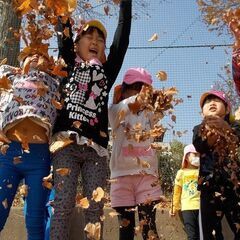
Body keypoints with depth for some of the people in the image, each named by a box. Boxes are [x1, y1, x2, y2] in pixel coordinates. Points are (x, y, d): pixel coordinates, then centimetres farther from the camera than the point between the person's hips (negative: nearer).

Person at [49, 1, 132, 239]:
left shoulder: (106, 71, 21)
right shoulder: (68, 64, 18)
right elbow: (63, 34, 9)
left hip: (96, 147, 2)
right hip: (67, 142, -2)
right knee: (62, 204, -9)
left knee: (95, 208, -2)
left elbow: (122, 39, 17)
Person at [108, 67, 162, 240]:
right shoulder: (115, 111, 5)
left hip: (147, 173, 2)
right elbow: (123, 109, -17)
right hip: (122, 173, -1)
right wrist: (136, 100, -37)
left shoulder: (149, 114, 15)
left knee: (149, 226, -2)